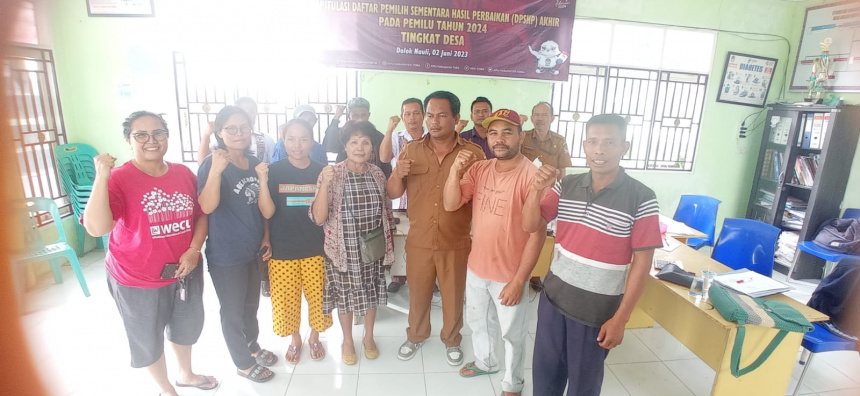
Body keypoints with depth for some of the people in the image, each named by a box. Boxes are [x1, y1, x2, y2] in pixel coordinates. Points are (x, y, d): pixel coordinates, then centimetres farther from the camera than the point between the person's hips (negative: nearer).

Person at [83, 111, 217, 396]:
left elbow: (201, 214, 3)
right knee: (148, 340, 18)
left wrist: (194, 249, -11)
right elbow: (96, 228, -29)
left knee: (186, 327, 25)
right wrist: (101, 178, -35)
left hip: (186, 271, 4)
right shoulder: (118, 178, -17)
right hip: (137, 279, -4)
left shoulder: (184, 173, -4)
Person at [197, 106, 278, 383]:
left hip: (253, 250, 6)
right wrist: (216, 170, -38)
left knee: (251, 305, 23)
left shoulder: (254, 162, 3)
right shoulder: (212, 164, -15)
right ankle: (244, 364, 32)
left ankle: (252, 346, 46)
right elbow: (207, 207, -27)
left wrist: (265, 238, 9)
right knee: (233, 311, 12)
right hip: (226, 255, -6)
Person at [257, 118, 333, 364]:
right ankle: (295, 340, 37)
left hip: (315, 249, 0)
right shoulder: (273, 171, -5)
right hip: (282, 249, 0)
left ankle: (314, 337, 35)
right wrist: (262, 181, -23)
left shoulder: (321, 172, -3)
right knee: (285, 300, 11)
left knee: (318, 297, 8)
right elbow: (267, 212, -11)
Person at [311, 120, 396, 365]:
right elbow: (318, 218, -18)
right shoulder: (331, 175, -14)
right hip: (344, 250, -2)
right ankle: (347, 340, 39)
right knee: (345, 295, 15)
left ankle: (369, 337, 42)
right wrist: (325, 184, -31)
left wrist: (389, 245, 8)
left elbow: (387, 211, 7)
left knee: (371, 294, 18)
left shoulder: (377, 174, -3)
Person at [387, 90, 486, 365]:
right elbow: (392, 193, 2)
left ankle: (452, 340, 43)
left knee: (454, 296, 17)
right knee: (418, 293, 19)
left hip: (456, 243, -1)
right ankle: (415, 336, 45)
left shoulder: (473, 154, -8)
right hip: (418, 241, 2)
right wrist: (398, 174, -20)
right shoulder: (411, 150, -1)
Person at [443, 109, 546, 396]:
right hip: (476, 268, 6)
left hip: (509, 275, -6)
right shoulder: (478, 169, -2)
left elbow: (537, 234, -20)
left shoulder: (531, 175, -21)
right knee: (478, 322, 27)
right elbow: (451, 205, -5)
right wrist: (455, 170, -20)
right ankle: (485, 361, 55)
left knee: (512, 333, 17)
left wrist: (518, 280, -19)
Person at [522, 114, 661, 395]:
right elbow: (530, 226, -3)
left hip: (597, 311, -3)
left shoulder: (641, 199, -15)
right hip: (553, 298, 3)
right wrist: (537, 189, -21)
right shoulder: (566, 185, -3)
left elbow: (641, 262, -11)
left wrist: (620, 318, -10)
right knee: (545, 373, 20)